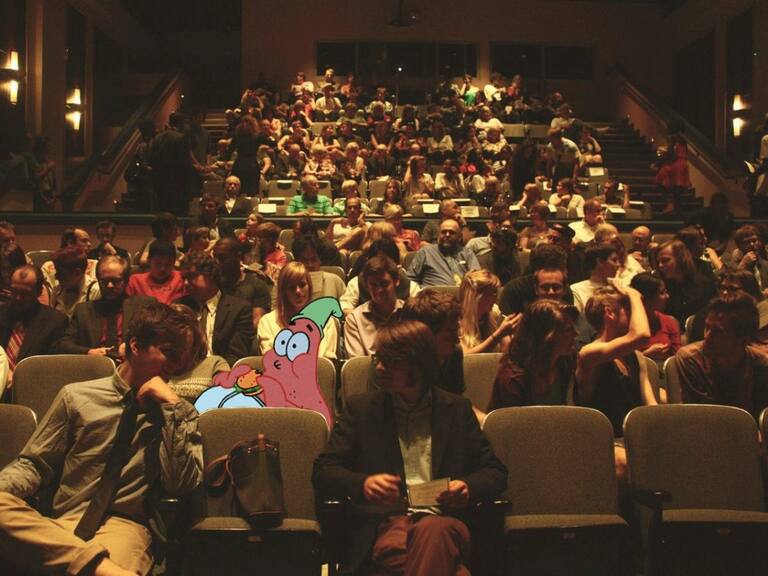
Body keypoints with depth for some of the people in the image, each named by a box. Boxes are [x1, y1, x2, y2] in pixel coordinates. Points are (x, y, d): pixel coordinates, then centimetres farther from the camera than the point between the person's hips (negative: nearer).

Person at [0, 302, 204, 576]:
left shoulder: (179, 412, 12)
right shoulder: (75, 396, 12)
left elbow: (180, 486, -1)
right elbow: (34, 464, 14)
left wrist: (172, 405, -6)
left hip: (124, 525, -4)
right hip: (61, 525, 5)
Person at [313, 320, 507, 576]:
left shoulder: (457, 409, 17)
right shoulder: (361, 408, 16)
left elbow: (495, 471, 18)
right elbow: (322, 471, 10)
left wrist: (468, 487, -5)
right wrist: (363, 483, -11)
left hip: (443, 519, 1)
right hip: (387, 523, 0)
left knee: (432, 529, -38)